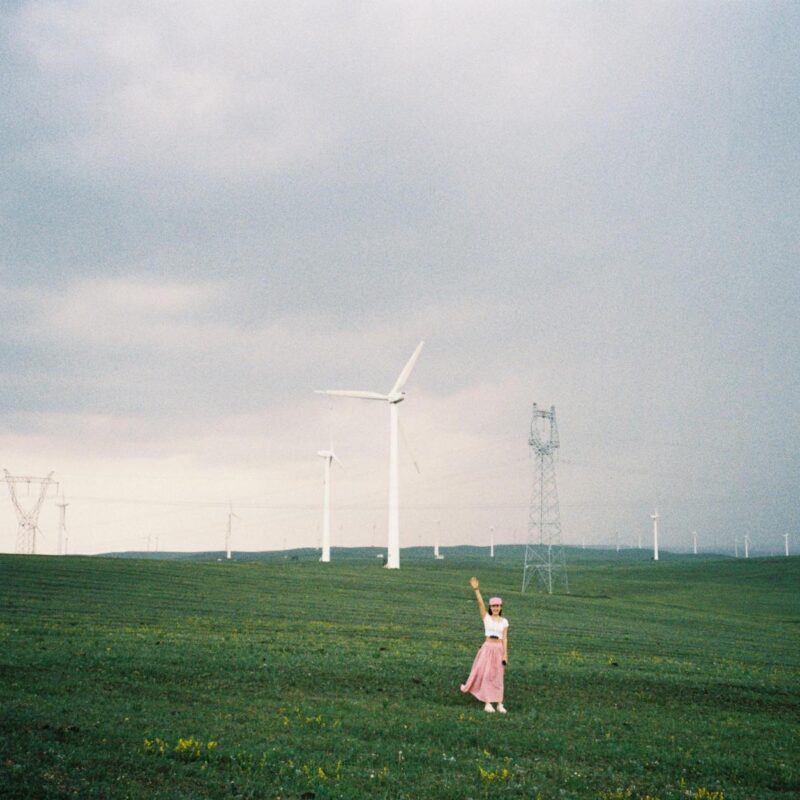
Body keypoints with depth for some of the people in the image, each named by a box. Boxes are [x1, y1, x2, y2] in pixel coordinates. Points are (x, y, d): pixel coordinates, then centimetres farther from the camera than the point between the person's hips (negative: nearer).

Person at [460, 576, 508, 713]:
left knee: (498, 676, 5)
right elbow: (480, 603, -12)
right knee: (486, 674, -2)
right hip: (488, 647, -1)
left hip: (499, 649, 1)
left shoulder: (504, 621, 4)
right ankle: (487, 703, 3)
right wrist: (476, 590, -24)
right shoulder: (486, 617, 1)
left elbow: (505, 638, 1)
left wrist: (505, 654, -5)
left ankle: (499, 703, 9)